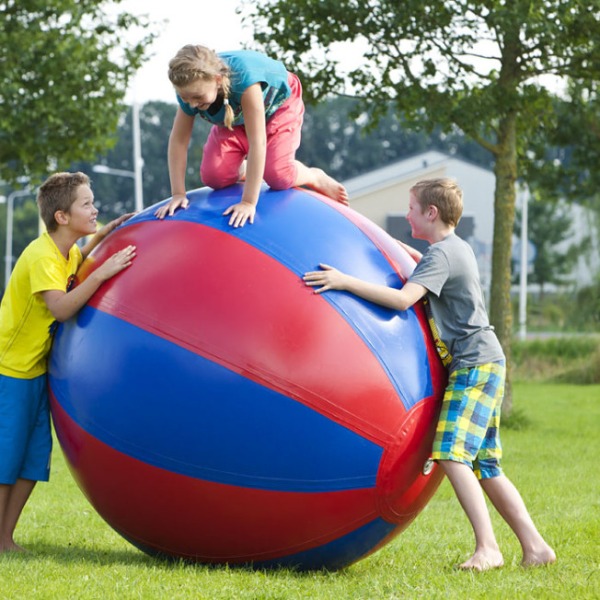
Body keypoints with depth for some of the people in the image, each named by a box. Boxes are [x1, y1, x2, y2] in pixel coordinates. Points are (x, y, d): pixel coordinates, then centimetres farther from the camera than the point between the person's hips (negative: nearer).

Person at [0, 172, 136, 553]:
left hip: (35, 370, 9)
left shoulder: (68, 252, 5)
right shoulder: (41, 256, -22)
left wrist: (102, 235, 13)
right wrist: (103, 273, -40)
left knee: (35, 455, 8)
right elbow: (61, 307, -36)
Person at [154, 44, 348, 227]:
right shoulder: (190, 89, -32)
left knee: (277, 175, -23)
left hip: (277, 104, -4)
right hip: (234, 117, 5)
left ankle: (314, 177, 10)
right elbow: (178, 140, -22)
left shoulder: (243, 78, -48)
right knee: (212, 178, -11)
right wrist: (178, 194, -26)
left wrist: (248, 203, -47)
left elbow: (257, 141, -47)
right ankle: (241, 171, 22)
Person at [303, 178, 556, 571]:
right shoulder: (457, 249, 18)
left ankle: (488, 547, -22)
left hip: (475, 365, -10)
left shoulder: (442, 253, -12)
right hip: (481, 365, 10)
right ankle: (535, 547, 9)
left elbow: (403, 299, -26)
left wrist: (345, 281, -27)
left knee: (451, 453, -19)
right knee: (484, 468, 8)